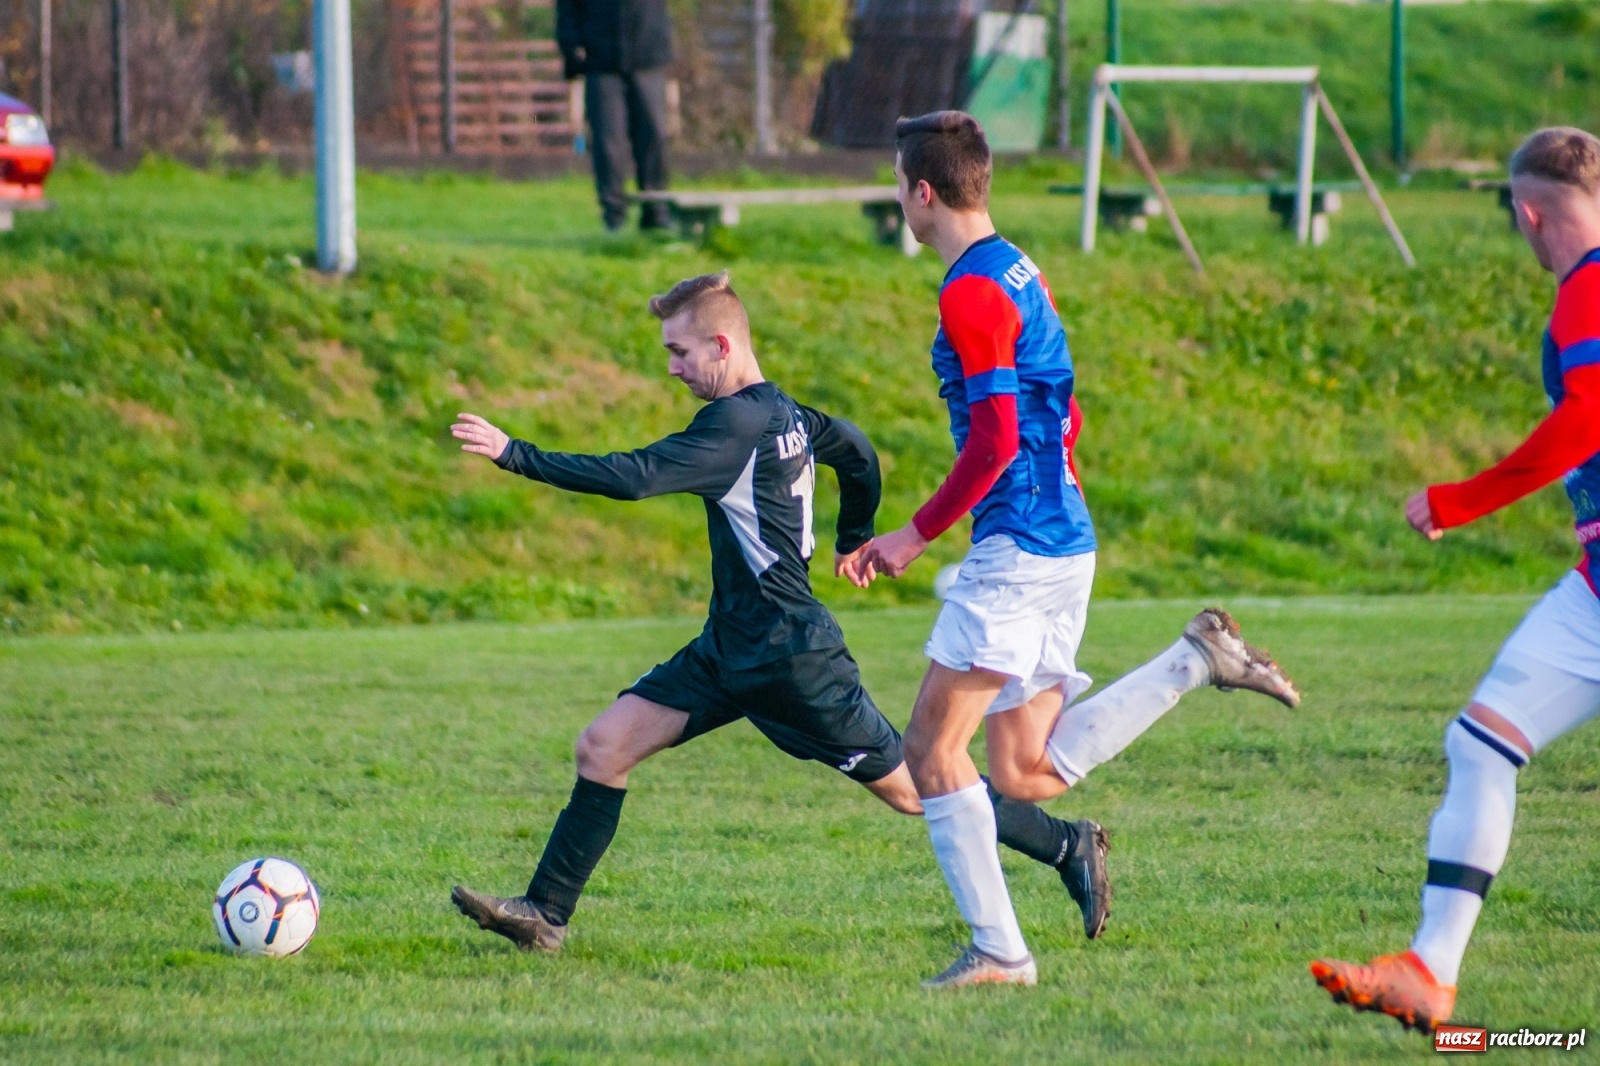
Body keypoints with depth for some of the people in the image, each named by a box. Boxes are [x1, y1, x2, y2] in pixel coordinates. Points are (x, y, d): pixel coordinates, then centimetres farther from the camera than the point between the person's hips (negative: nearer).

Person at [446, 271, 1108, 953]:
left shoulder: (739, 422, -21)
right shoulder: (785, 415, 7)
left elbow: (635, 477, -29)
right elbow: (856, 450, 24)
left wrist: (515, 455, -26)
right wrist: (854, 539, 42)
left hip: (789, 659, -10)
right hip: (731, 649, 10)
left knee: (910, 789, 1)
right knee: (604, 746, 1)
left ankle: (1067, 847, 14)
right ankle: (545, 916, 3)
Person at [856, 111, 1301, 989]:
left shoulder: (971, 291, -13)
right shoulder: (1020, 273, 17)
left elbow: (995, 438, -19)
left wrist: (920, 534, -12)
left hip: (1018, 551, -10)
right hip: (1065, 544, 10)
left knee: (932, 747, -6)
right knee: (1026, 773, 10)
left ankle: (998, 950, -8)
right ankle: (1197, 660, 5)